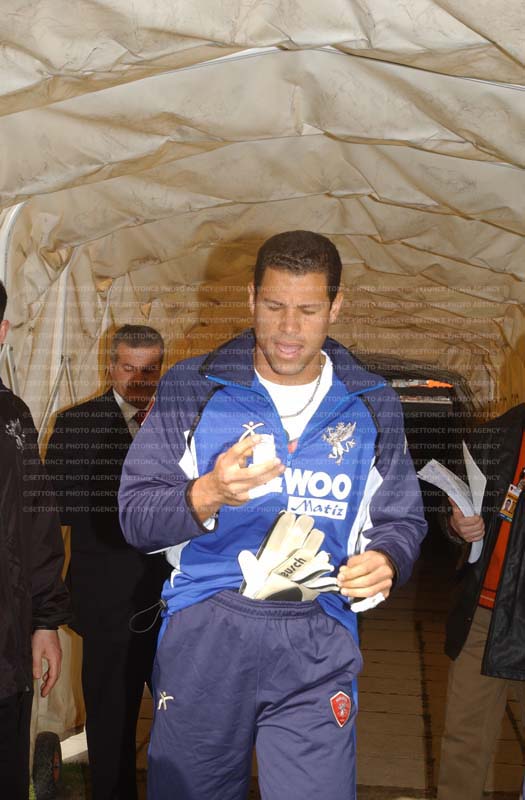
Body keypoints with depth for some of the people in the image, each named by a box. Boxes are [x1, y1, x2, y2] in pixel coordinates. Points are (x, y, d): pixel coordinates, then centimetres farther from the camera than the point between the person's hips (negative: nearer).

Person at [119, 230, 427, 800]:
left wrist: (384, 560, -10)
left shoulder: (372, 405, 7)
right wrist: (206, 495, -23)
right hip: (204, 632, 0)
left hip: (318, 645, 1)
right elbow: (136, 517, -3)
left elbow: (401, 519, 14)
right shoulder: (191, 388, 1)